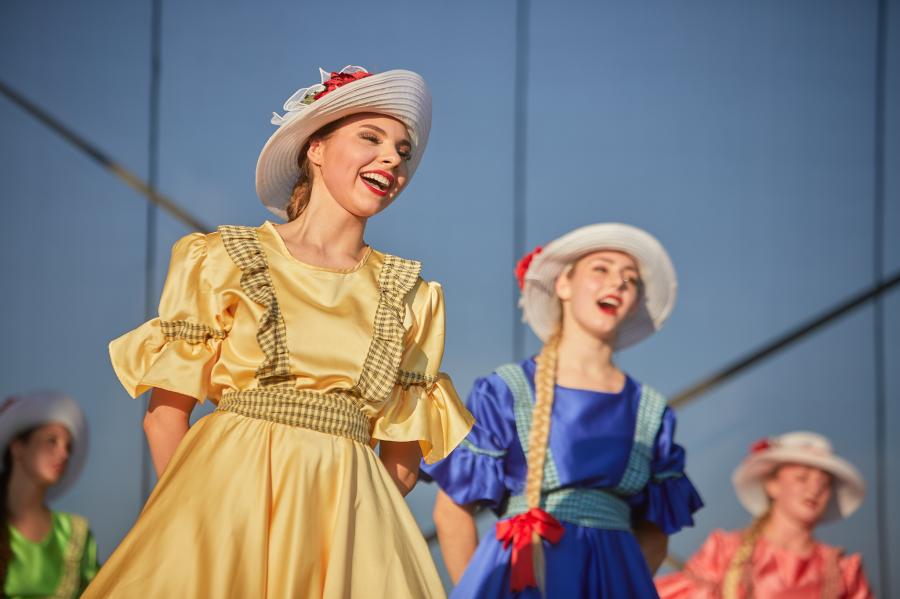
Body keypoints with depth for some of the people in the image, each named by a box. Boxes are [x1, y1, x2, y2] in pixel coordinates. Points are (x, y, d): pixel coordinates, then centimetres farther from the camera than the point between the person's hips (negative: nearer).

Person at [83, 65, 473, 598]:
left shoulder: (412, 298, 11)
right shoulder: (223, 262, 4)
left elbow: (404, 454, 11)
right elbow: (166, 413, 1)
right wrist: (200, 517, -5)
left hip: (349, 515, 2)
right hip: (227, 495, -2)